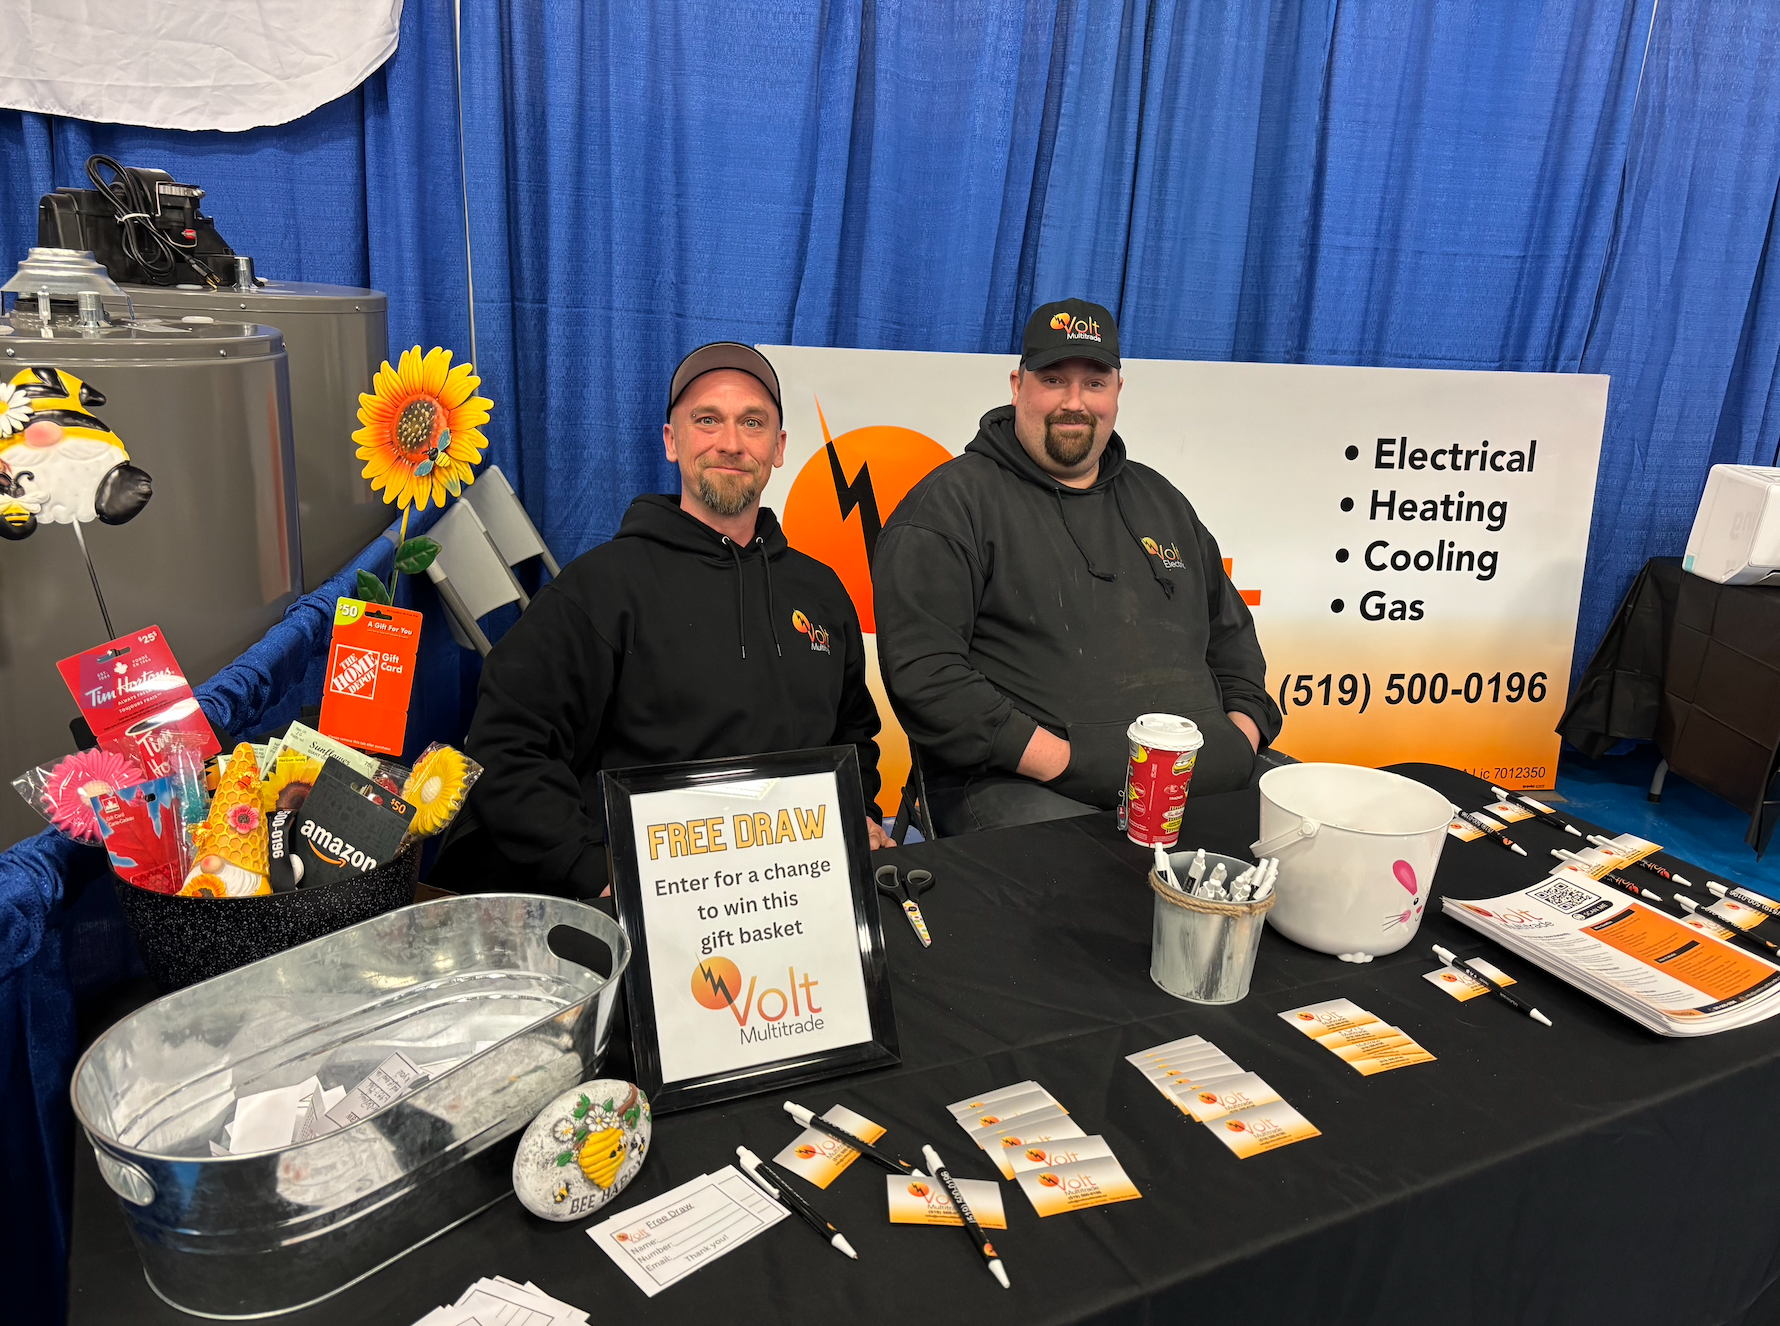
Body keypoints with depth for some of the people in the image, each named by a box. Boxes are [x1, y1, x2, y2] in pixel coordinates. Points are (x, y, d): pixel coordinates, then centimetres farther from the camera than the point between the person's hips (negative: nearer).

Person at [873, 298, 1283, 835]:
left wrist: (1241, 733, 9)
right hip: (1021, 786, -6)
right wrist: (1066, 761, -16)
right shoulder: (951, 504, 0)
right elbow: (922, 673, -11)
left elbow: (1231, 633, 30)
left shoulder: (1159, 499, 23)